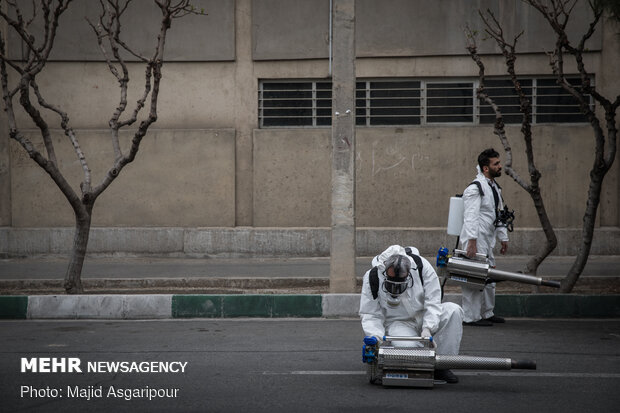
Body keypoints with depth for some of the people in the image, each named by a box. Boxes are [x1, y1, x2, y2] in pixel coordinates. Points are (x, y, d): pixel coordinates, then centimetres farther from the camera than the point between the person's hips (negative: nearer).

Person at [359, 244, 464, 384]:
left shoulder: (422, 266, -17)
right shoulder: (373, 277, -17)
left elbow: (433, 303, -15)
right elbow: (371, 315, -10)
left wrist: (427, 328, -29)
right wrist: (376, 336, -29)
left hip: (424, 318, 3)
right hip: (398, 323, -3)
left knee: (454, 311, -25)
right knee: (407, 347, -37)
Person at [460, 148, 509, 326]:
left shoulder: (495, 187, 16)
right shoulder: (475, 188, -15)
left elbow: (499, 214, 24)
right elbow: (470, 217, -21)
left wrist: (504, 238, 22)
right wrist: (472, 242, -27)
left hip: (487, 241, 10)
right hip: (476, 240, -10)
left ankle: (487, 313, 29)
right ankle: (471, 317, -5)